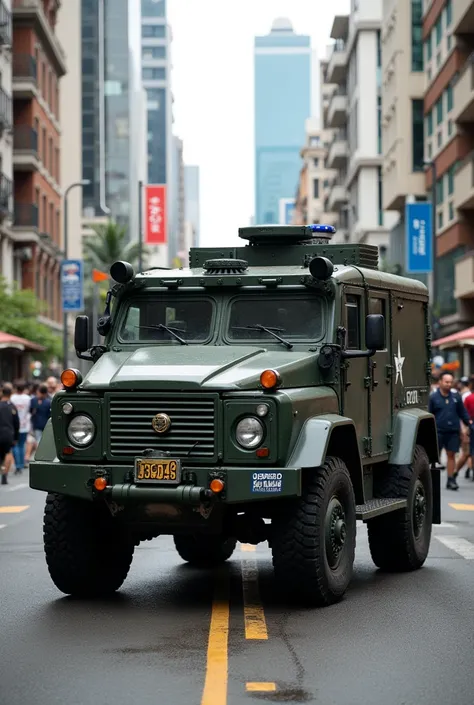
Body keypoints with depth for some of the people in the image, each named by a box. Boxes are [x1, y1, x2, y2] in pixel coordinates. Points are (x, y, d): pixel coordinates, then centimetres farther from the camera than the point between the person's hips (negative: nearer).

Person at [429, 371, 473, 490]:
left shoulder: (456, 397, 8)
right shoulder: (433, 397, -2)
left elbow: (463, 413, 16)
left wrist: (469, 423, 8)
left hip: (453, 431, 3)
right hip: (438, 431, -3)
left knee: (451, 455, 5)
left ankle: (451, 480, 11)